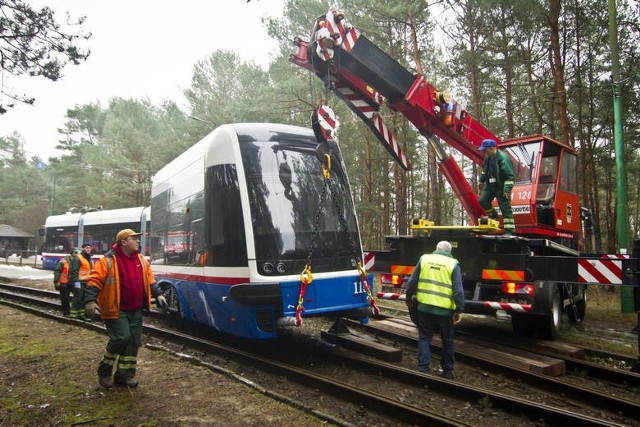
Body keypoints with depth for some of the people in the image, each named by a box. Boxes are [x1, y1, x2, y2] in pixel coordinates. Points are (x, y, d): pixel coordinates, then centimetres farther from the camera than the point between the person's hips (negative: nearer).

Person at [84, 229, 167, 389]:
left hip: (136, 310, 7)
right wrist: (90, 301, -24)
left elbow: (150, 280, 18)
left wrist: (158, 294, 10)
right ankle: (104, 370, 10)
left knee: (134, 341, 7)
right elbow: (95, 281, -14)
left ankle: (124, 374, 20)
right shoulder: (108, 261, -12)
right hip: (116, 310, -6)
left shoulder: (141, 260, 7)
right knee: (121, 337, -14)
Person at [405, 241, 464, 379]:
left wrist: (409, 299, 18)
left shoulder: (424, 258, 3)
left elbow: (412, 282, 5)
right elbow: (458, 291, -8)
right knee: (447, 340, 16)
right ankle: (447, 371, 26)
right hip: (445, 310, -1)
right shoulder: (453, 264, -3)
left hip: (424, 307, 1)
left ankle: (423, 369, 9)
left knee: (424, 338, 12)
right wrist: (459, 310, -3)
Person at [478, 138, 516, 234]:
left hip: (501, 188, -8)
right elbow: (484, 170, 24)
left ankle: (509, 230, -1)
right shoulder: (487, 157, 5)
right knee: (482, 201, 6)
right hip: (490, 186, 8)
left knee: (506, 209, -5)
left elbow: (510, 176, -23)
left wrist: (507, 189, -25)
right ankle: (493, 216, 30)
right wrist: (481, 181, 27)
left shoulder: (503, 158, -22)